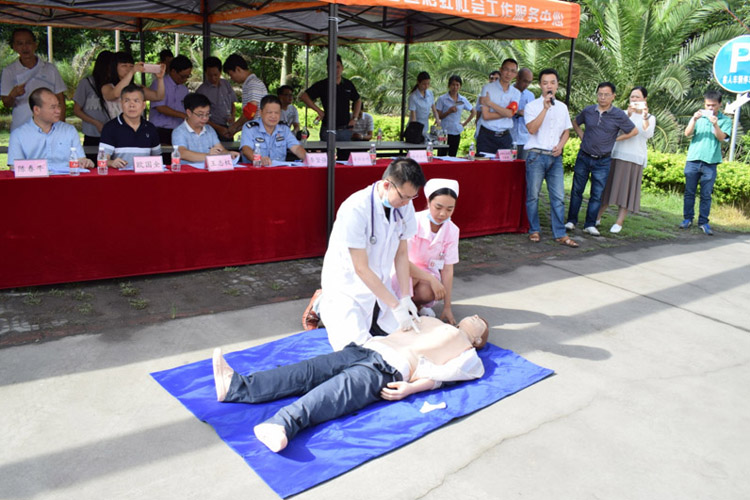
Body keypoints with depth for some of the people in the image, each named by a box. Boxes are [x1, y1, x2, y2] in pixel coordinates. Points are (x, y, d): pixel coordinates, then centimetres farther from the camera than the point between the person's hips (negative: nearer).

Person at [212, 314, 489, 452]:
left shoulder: (468, 354, 18)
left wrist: (410, 388, -15)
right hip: (365, 349, 6)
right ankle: (237, 386, -27)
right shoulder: (432, 321, 37)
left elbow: (439, 375, 1)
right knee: (308, 370, -15)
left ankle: (283, 424, -55)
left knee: (336, 392, -32)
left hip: (388, 370, -6)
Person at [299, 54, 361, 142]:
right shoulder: (322, 85, -1)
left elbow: (358, 101, 22)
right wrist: (319, 111, -9)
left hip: (346, 129, 3)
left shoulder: (348, 84, 8)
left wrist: (354, 118, 10)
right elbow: (303, 96, -6)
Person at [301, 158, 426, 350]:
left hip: (379, 281, 6)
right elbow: (361, 269, -26)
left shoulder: (404, 205, -9)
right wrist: (396, 306, -25)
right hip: (347, 282, -6)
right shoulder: (355, 209, -29)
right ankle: (323, 304, 11)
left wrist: (405, 297, -8)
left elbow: (401, 254, 0)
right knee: (355, 346, -16)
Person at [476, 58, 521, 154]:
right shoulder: (487, 88, 0)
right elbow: (486, 116, -10)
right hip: (486, 136, -3)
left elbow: (510, 113, -10)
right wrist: (505, 112, -7)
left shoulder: (516, 93, 9)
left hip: (505, 137, 3)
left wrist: (489, 103, -11)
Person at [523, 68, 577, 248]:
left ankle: (560, 234, 6)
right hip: (536, 155, -4)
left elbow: (566, 131, 21)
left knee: (558, 196, 1)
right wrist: (545, 108, -19)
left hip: (555, 157, 4)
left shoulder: (562, 107, 14)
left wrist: (560, 145, 1)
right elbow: (532, 129, -15)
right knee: (533, 195, 1)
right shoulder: (532, 106, -1)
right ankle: (534, 231, 14)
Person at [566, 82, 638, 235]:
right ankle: (571, 221, 15)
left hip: (603, 161, -1)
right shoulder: (588, 111, 0)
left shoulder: (619, 115, -6)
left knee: (597, 194, 3)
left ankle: (590, 224, 12)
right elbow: (575, 123, 19)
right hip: (583, 157, 1)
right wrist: (582, 136, 6)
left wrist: (614, 139, 0)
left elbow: (634, 131, 3)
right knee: (577, 190, 5)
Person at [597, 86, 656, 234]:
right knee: (608, 186, 3)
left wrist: (645, 117, -21)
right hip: (616, 155, 1)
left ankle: (619, 222, 1)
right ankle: (597, 217, 11)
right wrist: (628, 115, -19)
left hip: (635, 159, -1)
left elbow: (648, 135, -9)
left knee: (627, 189, -2)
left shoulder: (650, 118, 8)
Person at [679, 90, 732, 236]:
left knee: (706, 195, 2)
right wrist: (694, 119, -16)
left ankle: (703, 222, 8)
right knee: (689, 192, 6)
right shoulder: (698, 117, 8)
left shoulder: (725, 120, 5)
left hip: (710, 162, -1)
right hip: (693, 160, 1)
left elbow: (721, 138, -7)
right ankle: (687, 218, 16)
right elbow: (687, 133, -2)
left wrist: (715, 124, -22)